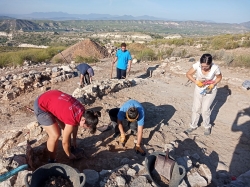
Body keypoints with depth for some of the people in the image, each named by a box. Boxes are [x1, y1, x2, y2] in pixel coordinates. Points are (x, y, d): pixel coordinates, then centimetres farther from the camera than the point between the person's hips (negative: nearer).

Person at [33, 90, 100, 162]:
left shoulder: (82, 111, -9)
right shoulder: (72, 120, -30)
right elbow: (64, 141, -15)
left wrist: (74, 141, 23)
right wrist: (69, 155, 2)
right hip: (41, 106, -8)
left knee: (65, 127, 12)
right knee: (55, 135, -10)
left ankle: (70, 148, 35)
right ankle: (52, 161, 11)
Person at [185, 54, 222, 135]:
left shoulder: (215, 68, -29)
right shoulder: (197, 65, -28)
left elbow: (219, 77, -8)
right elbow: (188, 74, -13)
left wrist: (213, 85, -22)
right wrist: (196, 82, -26)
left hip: (210, 90, -2)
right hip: (199, 89, 2)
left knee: (205, 109, 2)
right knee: (195, 108, 10)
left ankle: (207, 127, 29)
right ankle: (193, 126, 31)